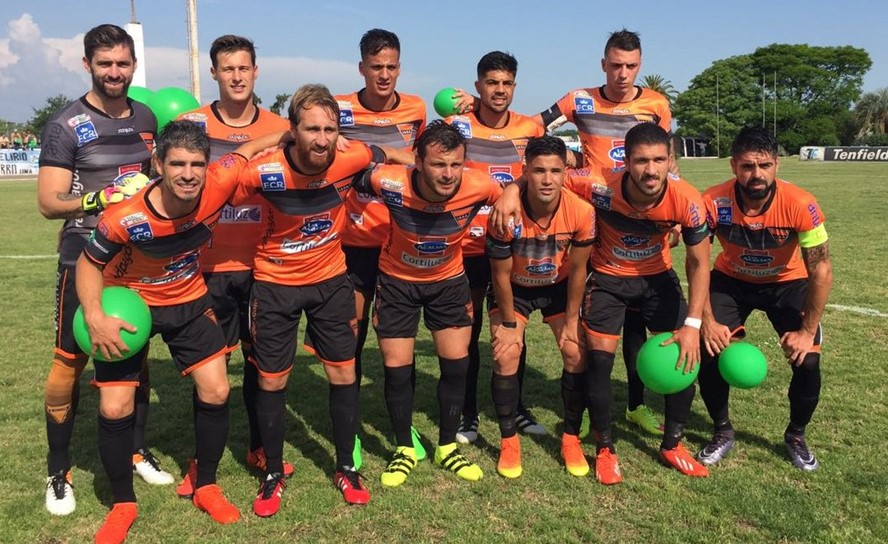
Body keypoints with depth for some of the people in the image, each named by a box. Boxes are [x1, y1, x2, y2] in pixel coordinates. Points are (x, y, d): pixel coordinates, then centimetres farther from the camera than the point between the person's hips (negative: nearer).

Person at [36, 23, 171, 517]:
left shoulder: (146, 118, 9)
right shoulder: (67, 125, -8)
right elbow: (49, 203, -13)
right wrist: (105, 198, -27)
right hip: (86, 262, -5)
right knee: (69, 362, -1)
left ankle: (138, 450, 29)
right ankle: (59, 472, 15)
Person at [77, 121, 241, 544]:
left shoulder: (217, 191, -26)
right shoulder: (124, 218, -32)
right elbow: (89, 263, -14)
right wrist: (94, 316, -29)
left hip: (189, 302, 3)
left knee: (216, 391, -2)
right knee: (115, 409, -5)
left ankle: (206, 488, 20)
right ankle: (123, 505, 19)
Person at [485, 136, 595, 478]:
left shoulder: (582, 212, -28)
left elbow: (577, 270, -13)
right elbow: (501, 275, -18)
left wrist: (571, 320, -7)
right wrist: (509, 323, -11)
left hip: (558, 286, 2)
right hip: (514, 288, -1)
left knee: (576, 354, -7)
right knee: (506, 355, -14)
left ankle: (571, 439, 11)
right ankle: (509, 442, 3)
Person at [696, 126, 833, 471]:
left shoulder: (800, 205, -31)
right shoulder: (713, 203, -29)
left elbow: (821, 270, -21)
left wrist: (807, 331, -20)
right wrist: (707, 321, -20)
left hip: (787, 282, 0)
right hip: (731, 280, 1)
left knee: (807, 361, -12)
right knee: (708, 351, -13)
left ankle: (796, 436, 19)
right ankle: (723, 432, 15)